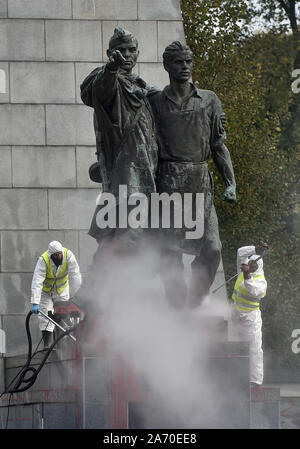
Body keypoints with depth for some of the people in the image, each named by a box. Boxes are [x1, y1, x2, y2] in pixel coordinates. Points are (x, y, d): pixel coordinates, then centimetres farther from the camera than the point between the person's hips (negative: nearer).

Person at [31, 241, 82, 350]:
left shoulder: (68, 255, -27)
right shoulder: (43, 260, -32)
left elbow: (75, 276, -25)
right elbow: (37, 282, -37)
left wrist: (75, 294, -29)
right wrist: (35, 303, -44)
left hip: (62, 290, 2)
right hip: (46, 291, -2)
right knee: (46, 315, -13)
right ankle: (47, 343, -14)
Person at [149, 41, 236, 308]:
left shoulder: (209, 101, 13)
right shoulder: (154, 103, 8)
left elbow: (219, 146, 13)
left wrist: (230, 184, 4)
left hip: (201, 183, 2)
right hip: (168, 182, -2)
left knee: (212, 249, -7)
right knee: (170, 251, -7)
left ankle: (195, 303, 7)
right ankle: (178, 309, -3)